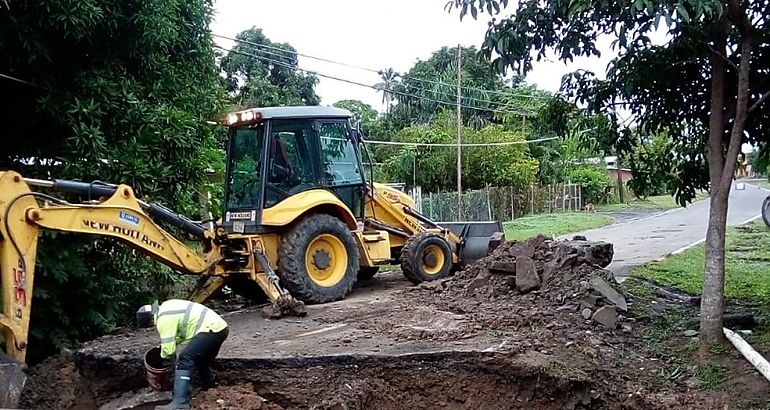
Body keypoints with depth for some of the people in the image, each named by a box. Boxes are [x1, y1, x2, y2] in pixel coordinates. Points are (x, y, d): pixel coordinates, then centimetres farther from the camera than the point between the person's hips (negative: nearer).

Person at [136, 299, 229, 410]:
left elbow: (168, 349, -12)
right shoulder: (166, 308, 18)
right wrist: (172, 342, 25)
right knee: (202, 361, 27)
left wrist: (164, 356, 10)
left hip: (211, 330, -11)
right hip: (219, 326, 11)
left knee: (185, 360, -15)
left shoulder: (163, 319, -12)